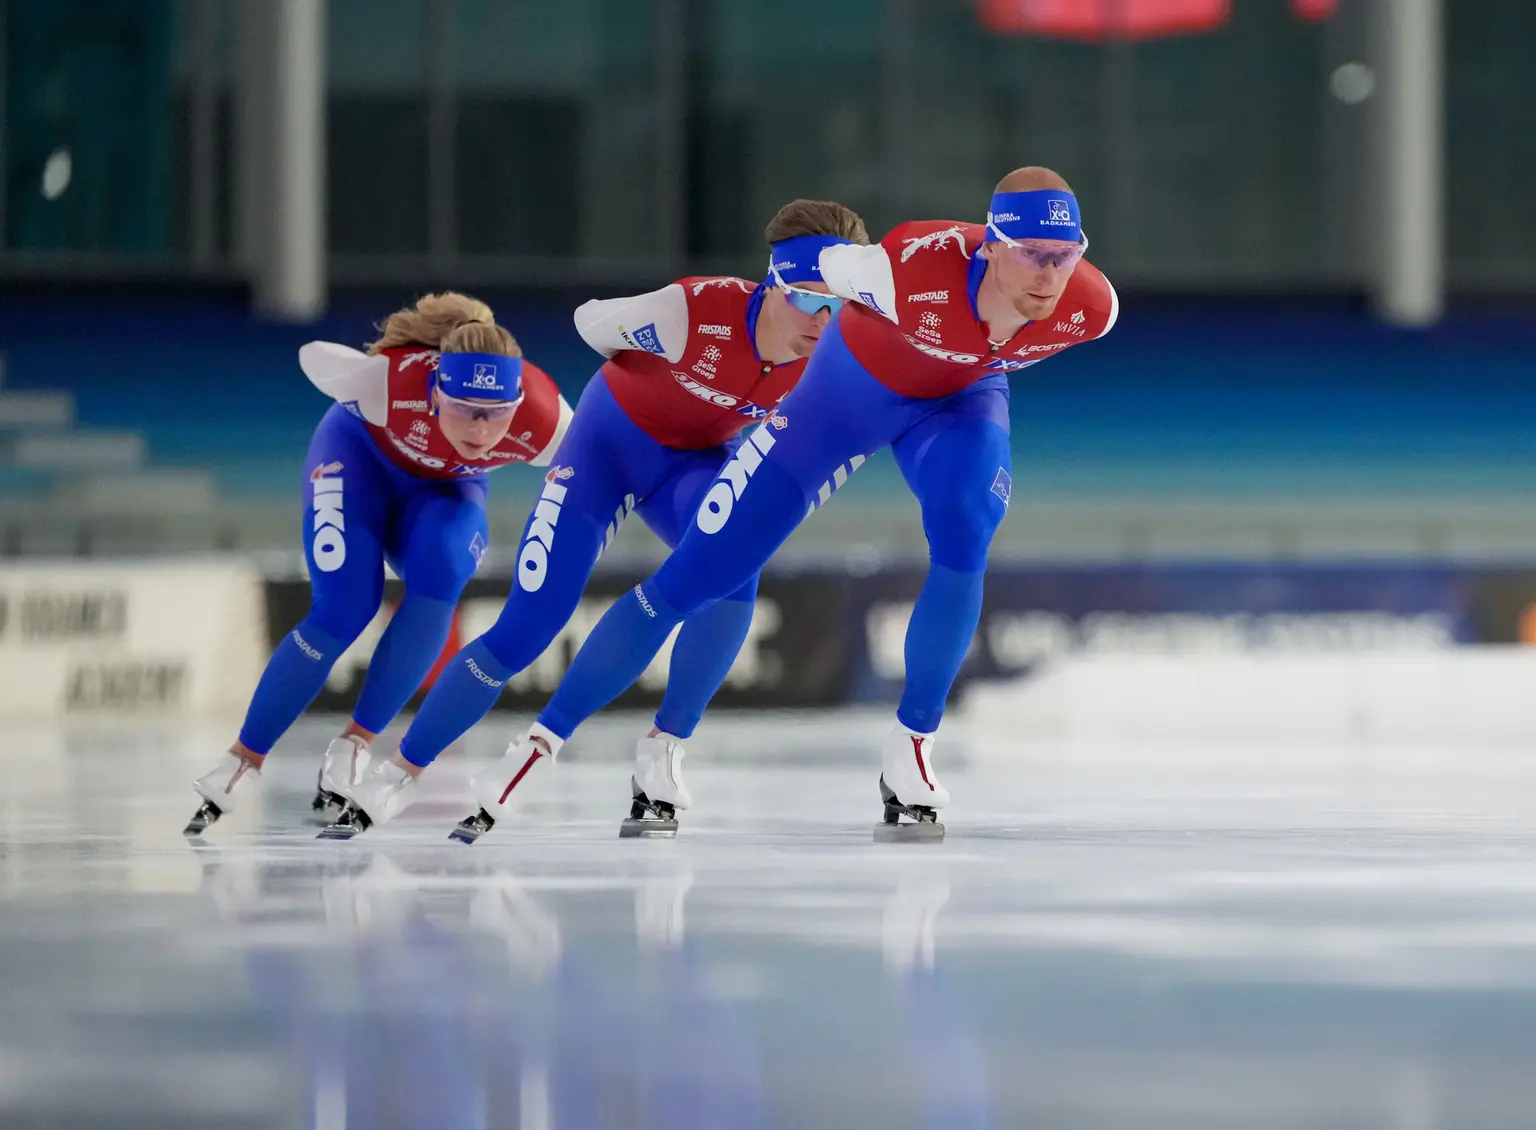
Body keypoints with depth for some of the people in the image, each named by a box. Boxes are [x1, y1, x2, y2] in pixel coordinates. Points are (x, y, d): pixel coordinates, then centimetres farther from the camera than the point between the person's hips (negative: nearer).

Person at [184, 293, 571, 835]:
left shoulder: (543, 418, -36)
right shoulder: (390, 379, -41)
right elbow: (313, 356, -19)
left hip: (446, 487, 2)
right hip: (361, 454, -2)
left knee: (437, 578, -29)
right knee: (341, 608, -21)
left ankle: (355, 746, -18)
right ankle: (244, 760, -7)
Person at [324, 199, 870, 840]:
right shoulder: (699, 310, -35)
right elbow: (590, 321, -14)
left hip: (695, 462, 3)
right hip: (610, 442, -3)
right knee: (527, 625, -10)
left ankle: (663, 751, -17)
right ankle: (400, 774, 8)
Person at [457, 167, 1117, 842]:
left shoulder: (1091, 309, -30)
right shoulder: (913, 271, -42)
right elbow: (811, 268, -19)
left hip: (960, 398, 2)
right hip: (850, 384, -2)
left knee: (963, 542, -29)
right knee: (697, 573, -3)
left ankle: (910, 752, -9)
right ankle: (541, 742, 9)